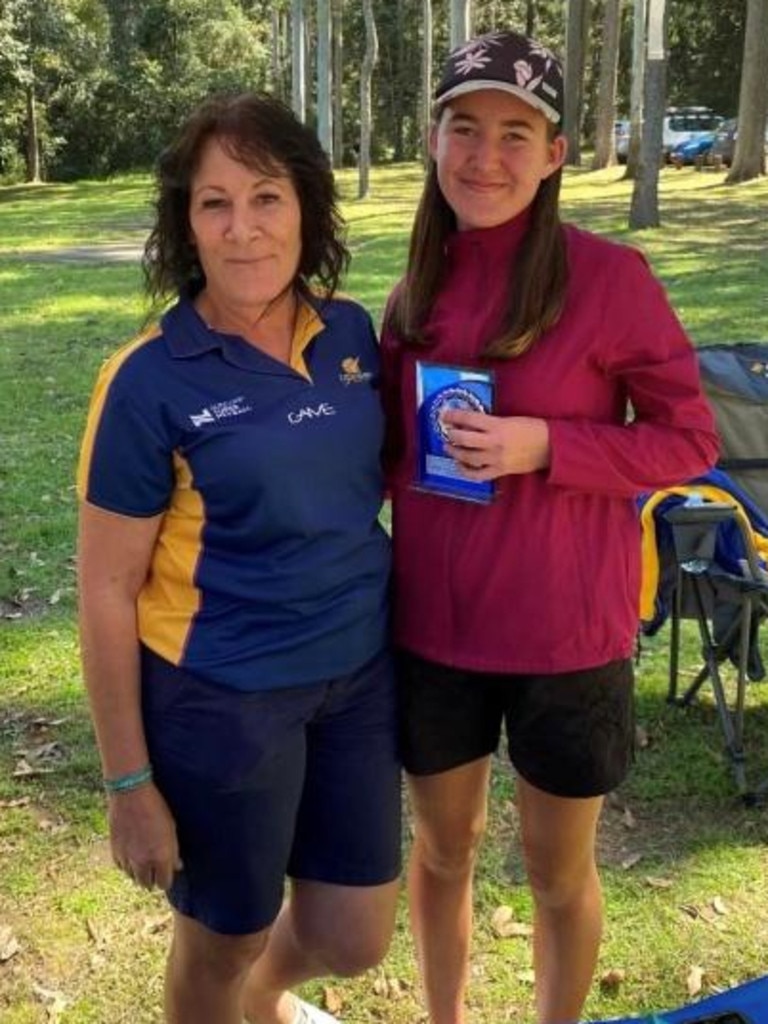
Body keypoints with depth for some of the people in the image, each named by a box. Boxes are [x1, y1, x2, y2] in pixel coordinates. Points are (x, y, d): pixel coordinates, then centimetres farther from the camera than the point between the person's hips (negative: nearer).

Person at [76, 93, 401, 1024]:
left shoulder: (351, 333, -2)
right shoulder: (151, 380, -16)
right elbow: (107, 591, -12)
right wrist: (129, 782, -10)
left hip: (358, 672, 5)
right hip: (221, 698, -5)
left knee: (354, 939, 19)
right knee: (221, 942, 16)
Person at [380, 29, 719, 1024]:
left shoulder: (608, 276, -13)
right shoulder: (421, 284, 2)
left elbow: (688, 439, -10)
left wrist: (543, 445, -22)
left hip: (564, 633, -4)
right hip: (433, 625, 4)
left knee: (557, 872, 15)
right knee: (441, 848, 21)